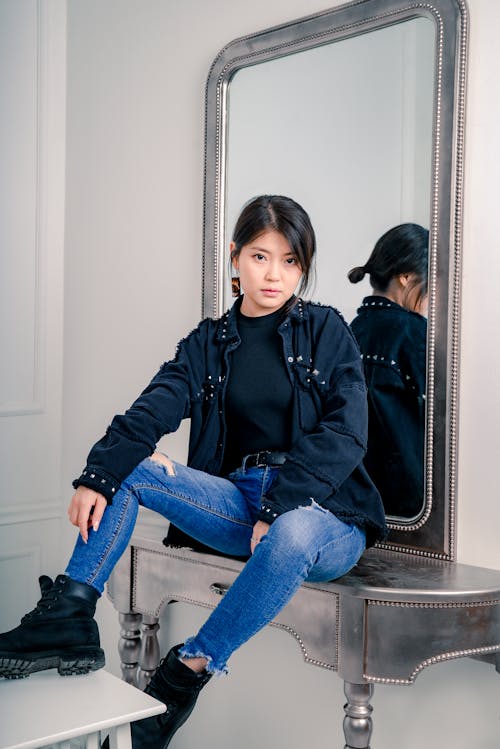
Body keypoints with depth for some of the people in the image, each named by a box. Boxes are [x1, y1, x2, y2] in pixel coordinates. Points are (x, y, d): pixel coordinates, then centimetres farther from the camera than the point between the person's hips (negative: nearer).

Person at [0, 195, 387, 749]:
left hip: (322, 512, -3)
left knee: (293, 534, -38)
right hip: (239, 505, 3)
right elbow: (151, 411, -8)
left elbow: (346, 433, -9)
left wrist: (281, 507, -22)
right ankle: (68, 618, -20)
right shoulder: (209, 342, 10)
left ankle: (187, 672, -22)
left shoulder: (326, 331, 3)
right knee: (133, 466, -16)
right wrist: (96, 475, -26)